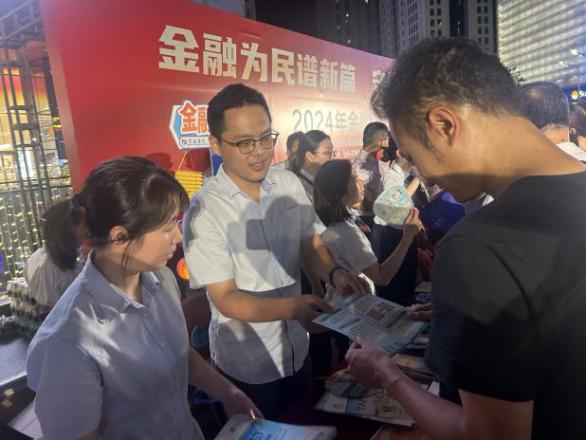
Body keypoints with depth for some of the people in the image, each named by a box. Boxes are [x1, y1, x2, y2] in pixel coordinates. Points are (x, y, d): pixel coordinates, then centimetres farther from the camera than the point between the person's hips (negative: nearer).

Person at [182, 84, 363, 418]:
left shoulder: (289, 183, -6)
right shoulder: (205, 211, -22)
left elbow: (312, 244, 1)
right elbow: (225, 299, -20)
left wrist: (334, 273, -20)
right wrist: (291, 308, -35)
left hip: (297, 351, 5)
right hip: (247, 366, -5)